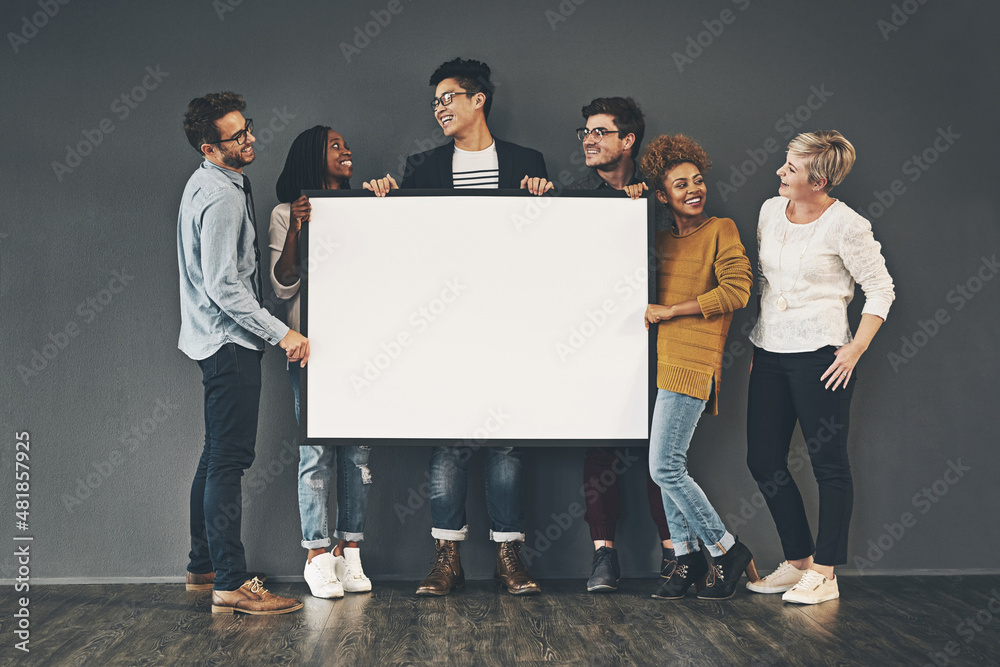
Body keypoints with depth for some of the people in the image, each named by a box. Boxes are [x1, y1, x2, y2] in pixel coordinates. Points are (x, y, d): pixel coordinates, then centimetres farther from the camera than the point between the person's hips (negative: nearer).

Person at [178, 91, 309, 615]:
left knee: (217, 456, 17)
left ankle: (204, 563, 27)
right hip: (229, 339, -11)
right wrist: (281, 332, -22)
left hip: (214, 337, 11)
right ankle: (231, 584, -12)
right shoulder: (221, 196, -18)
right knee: (230, 459, -12)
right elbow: (224, 286, -23)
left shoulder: (206, 185, 14)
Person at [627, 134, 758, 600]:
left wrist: (670, 311, -9)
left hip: (691, 360, -7)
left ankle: (727, 550, 5)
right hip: (658, 358, 7)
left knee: (664, 468, -10)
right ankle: (687, 557, 18)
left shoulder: (721, 230, 0)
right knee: (668, 466, 8)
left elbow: (736, 291, -10)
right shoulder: (660, 240, 17)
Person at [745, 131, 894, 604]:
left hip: (819, 354, -7)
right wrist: (757, 343, 16)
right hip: (770, 352, 7)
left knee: (829, 463, 0)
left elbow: (880, 288, -5)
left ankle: (824, 574, 7)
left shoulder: (844, 225, -11)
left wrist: (855, 349, -11)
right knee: (763, 460, 8)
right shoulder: (771, 211, 8)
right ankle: (798, 561, 22)